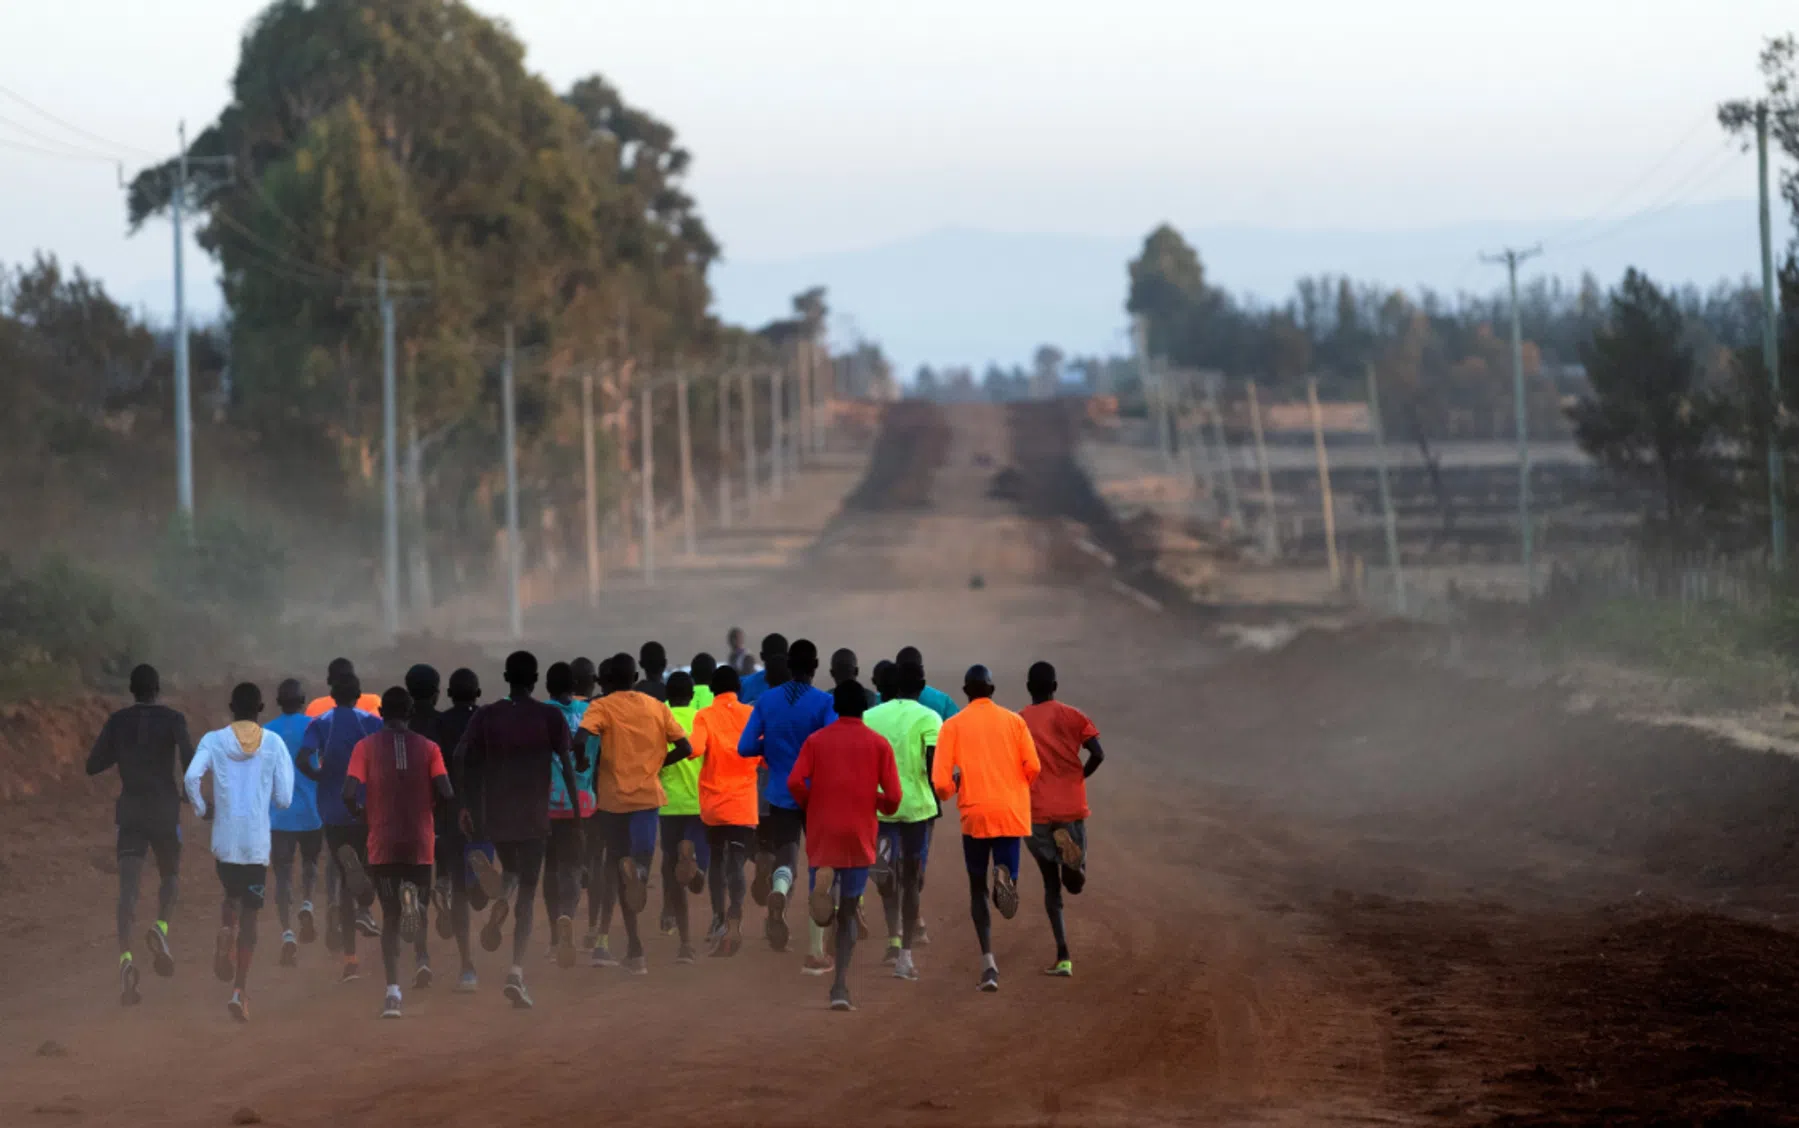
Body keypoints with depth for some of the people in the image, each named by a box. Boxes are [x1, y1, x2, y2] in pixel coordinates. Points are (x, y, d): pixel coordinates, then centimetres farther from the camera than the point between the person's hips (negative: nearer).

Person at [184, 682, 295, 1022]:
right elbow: (283, 798, -2)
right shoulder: (274, 744, -1)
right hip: (258, 841, -1)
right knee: (250, 913, 5)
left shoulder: (214, 741, -1)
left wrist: (201, 808, 2)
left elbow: (191, 776, -16)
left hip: (225, 840, 1)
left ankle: (226, 932, -5)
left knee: (232, 895, 27)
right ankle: (240, 988, -5)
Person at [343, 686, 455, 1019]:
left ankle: (393, 990, -6)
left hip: (382, 844, 0)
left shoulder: (366, 747, -1)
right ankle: (413, 894, -20)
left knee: (391, 916, 7)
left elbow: (349, 794, -11)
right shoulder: (428, 748, 1)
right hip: (420, 842, 0)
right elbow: (446, 794, -8)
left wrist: (362, 814, 10)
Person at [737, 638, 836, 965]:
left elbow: (745, 747, -3)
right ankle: (816, 952, 8)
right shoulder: (825, 703, -11)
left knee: (785, 857, 12)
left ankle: (778, 889, -27)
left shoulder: (767, 701, 0)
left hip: (781, 794, 2)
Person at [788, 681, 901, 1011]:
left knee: (824, 917, 6)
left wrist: (811, 806, 10)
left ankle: (823, 878, -30)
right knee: (847, 913, 9)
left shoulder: (816, 740, 4)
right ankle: (841, 985, -3)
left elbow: (795, 782, -9)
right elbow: (893, 796, -4)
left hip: (822, 835, 0)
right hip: (859, 837, 0)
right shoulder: (879, 744, 2)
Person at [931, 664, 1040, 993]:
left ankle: (988, 961, -1)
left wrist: (948, 792, 18)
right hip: (1011, 813, 1)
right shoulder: (1014, 721, 5)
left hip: (975, 813, -1)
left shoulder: (953, 726, 1)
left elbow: (942, 779, -5)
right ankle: (1005, 875, -33)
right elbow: (1032, 767, 0)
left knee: (977, 888, 13)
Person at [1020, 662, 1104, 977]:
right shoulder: (1071, 716, 1)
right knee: (1075, 883, 12)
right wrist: (1079, 778, 10)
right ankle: (1071, 856, -23)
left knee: (1051, 883, 8)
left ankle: (1063, 957, -6)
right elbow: (1097, 754, -8)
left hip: (1036, 812, 0)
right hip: (1071, 809, 0)